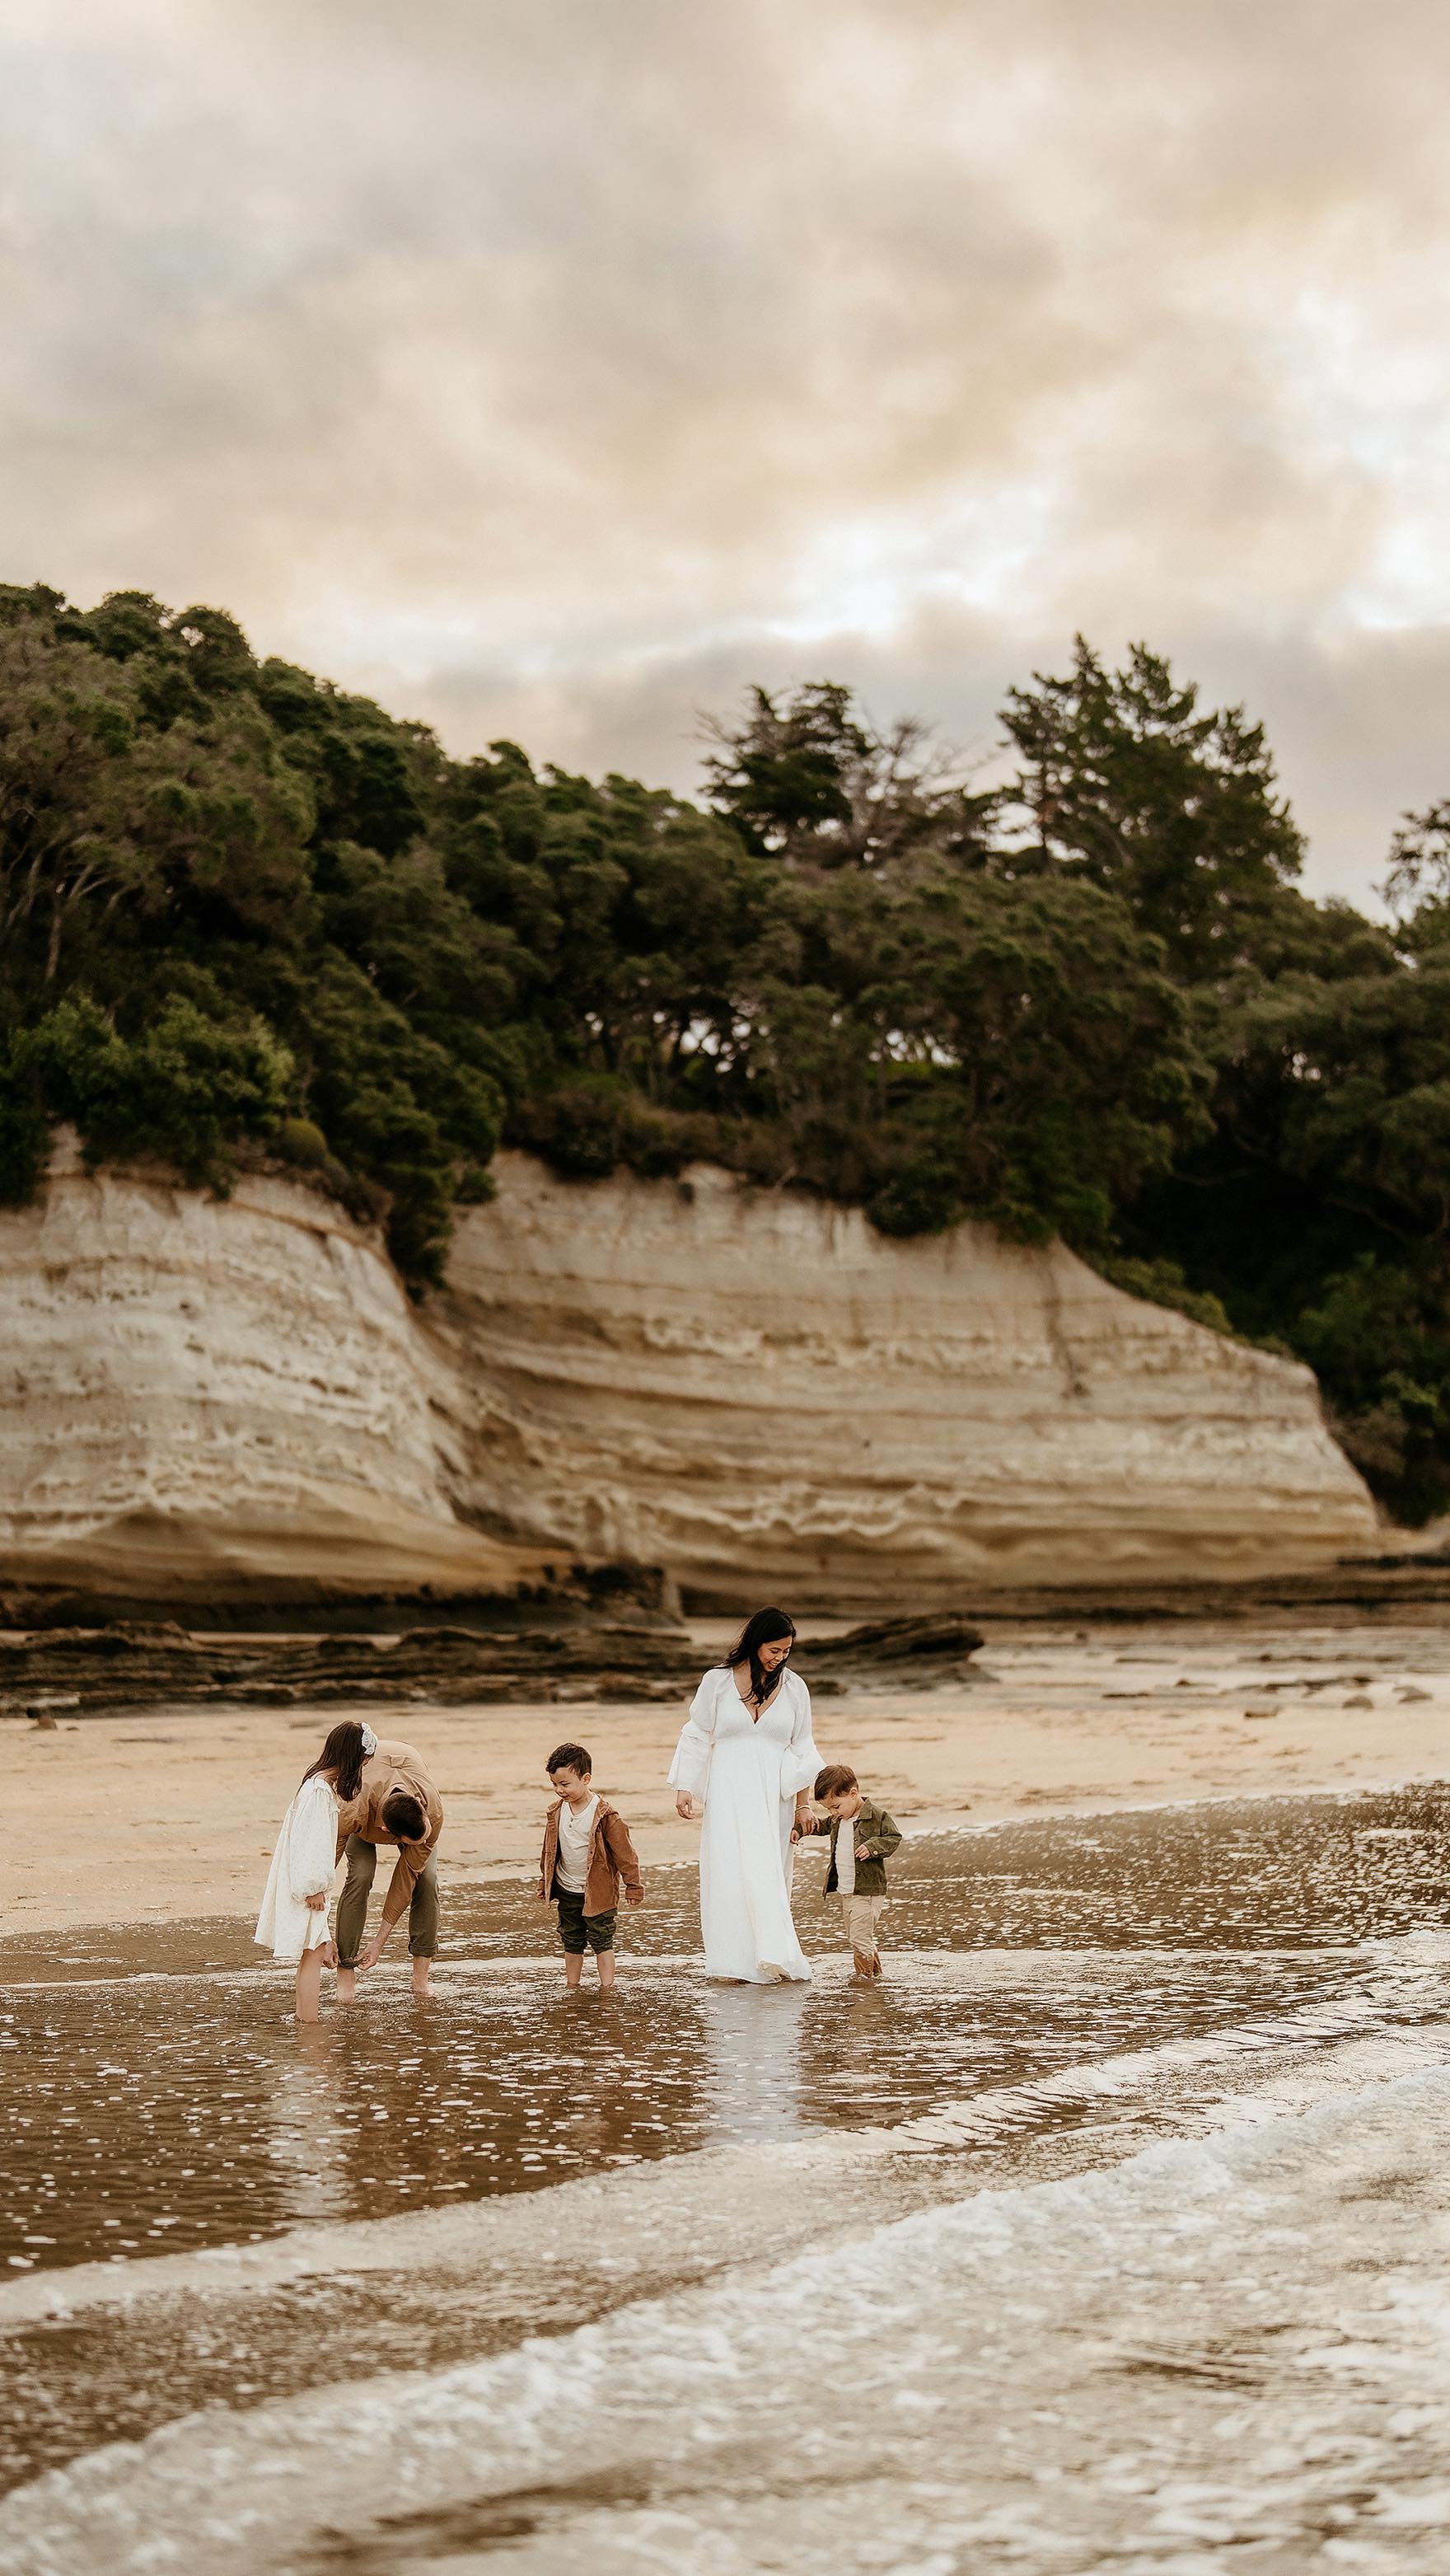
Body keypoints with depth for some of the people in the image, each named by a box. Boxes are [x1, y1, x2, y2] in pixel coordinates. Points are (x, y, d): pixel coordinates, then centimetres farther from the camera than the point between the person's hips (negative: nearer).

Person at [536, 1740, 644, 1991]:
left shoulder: (605, 1815, -19)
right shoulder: (556, 1812, -1)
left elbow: (624, 1854, -14)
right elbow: (550, 1850, 13)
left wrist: (633, 1887, -12)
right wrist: (545, 1883, 19)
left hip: (597, 1892, -6)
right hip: (566, 1891, 6)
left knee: (601, 1940, 1)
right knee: (571, 1942, 14)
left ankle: (607, 1988, 9)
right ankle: (572, 1987, 25)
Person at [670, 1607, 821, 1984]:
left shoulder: (794, 1687, 5)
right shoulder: (717, 1681, 0)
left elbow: (801, 1750, 10)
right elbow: (697, 1736, 7)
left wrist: (803, 1803, 8)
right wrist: (684, 1787, 3)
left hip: (773, 1796, 1)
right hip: (728, 1793, -1)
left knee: (767, 1874, -1)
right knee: (731, 1871, -8)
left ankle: (766, 1960, 3)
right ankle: (739, 1962, -6)